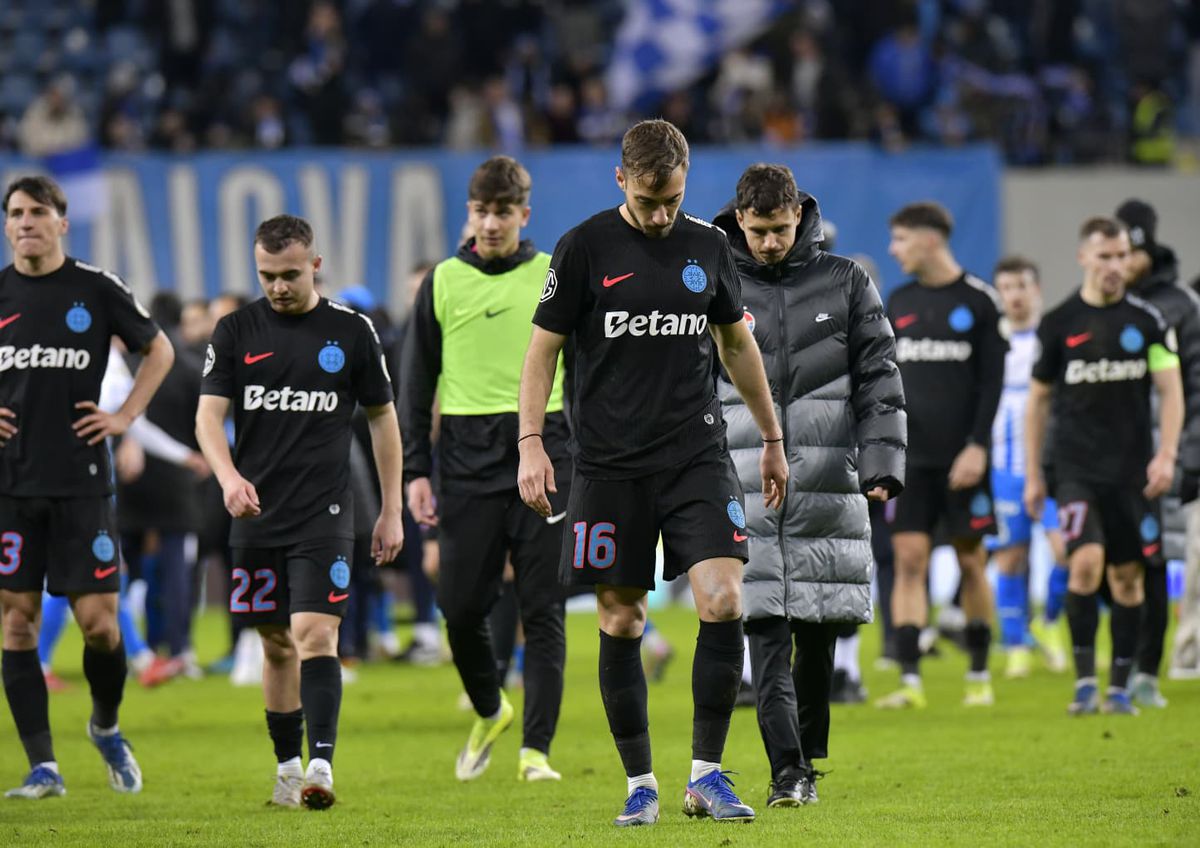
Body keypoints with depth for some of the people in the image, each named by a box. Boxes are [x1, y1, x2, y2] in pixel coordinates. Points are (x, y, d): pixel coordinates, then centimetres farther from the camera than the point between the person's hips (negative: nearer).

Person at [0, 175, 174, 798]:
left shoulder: (98, 290, 2)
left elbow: (159, 350, 14)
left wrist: (126, 415, 5)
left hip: (82, 483, -1)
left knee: (99, 622, -4)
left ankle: (107, 727, 24)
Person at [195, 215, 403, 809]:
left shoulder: (352, 331, 1)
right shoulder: (236, 331, 3)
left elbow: (382, 418, 9)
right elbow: (208, 415, -4)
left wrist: (391, 511, 7)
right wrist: (229, 476, -24)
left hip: (324, 514, -2)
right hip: (255, 513, 2)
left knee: (315, 634, -15)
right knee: (276, 643, 10)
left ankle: (321, 767, -22)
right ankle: (288, 767, 20)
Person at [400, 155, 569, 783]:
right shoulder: (442, 282, 8)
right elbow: (417, 382, 10)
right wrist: (416, 469, 3)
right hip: (468, 463, 1)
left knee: (543, 610, -5)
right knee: (461, 606, -2)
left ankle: (535, 748, -2)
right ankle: (489, 711, 26)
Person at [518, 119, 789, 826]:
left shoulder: (710, 247, 8)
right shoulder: (585, 248, -2)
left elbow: (738, 344, 20)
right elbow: (544, 349, 3)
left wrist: (772, 439, 24)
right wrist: (531, 443, -7)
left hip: (698, 455, 2)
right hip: (610, 465, -2)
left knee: (724, 601, -14)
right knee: (621, 621, 0)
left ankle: (707, 774, -5)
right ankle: (641, 785, 12)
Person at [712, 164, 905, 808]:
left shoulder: (846, 284, 7)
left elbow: (879, 380, 7)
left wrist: (882, 465, -3)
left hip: (826, 489, 1)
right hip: (745, 490, -1)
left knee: (817, 636, 4)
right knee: (766, 633, -9)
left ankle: (808, 757, 18)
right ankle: (788, 772, -12)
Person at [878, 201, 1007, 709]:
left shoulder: (978, 301, -1)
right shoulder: (898, 304, 10)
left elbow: (992, 381, -3)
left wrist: (977, 446, -12)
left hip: (962, 458, -3)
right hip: (909, 456, 3)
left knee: (971, 562, 3)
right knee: (908, 559, -6)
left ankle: (979, 676, 16)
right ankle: (910, 681, -10)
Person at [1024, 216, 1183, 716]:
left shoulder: (1147, 321, 3)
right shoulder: (1058, 323, 2)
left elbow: (1171, 391, 4)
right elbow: (1038, 399, 9)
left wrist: (1166, 456, -10)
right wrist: (1032, 474, 7)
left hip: (1132, 469, 2)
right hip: (1075, 468, -2)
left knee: (1128, 576, 4)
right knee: (1086, 562, -19)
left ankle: (1119, 688, 13)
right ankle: (1084, 681, -12)